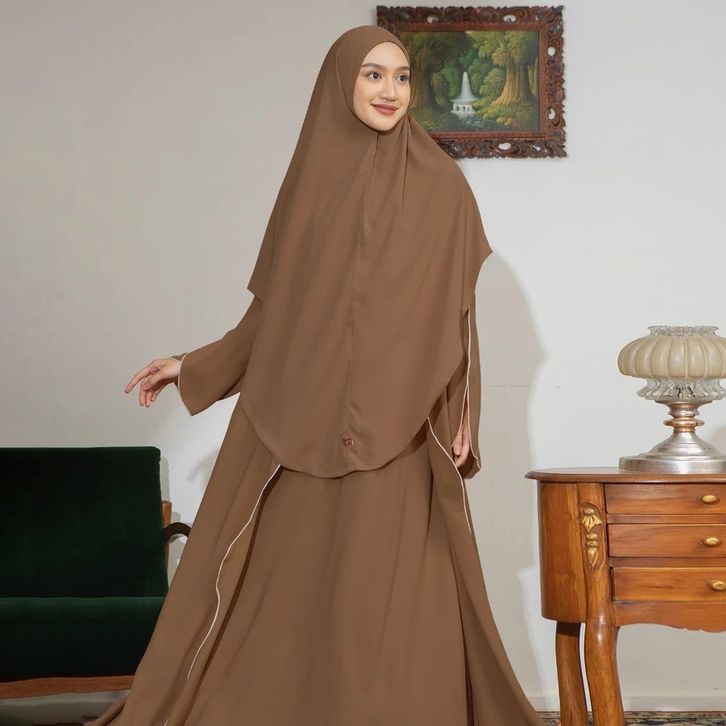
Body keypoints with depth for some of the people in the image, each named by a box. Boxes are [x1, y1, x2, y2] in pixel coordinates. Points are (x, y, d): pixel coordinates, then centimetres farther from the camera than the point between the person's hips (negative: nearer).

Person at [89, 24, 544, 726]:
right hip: (296, 417, 3)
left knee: (382, 590, -3)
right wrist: (194, 366, 15)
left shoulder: (439, 182, 3)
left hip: (393, 426, -3)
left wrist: (460, 414, -8)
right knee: (282, 583, 3)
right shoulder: (311, 176, 10)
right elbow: (275, 306, 15)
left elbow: (454, 309, 1)